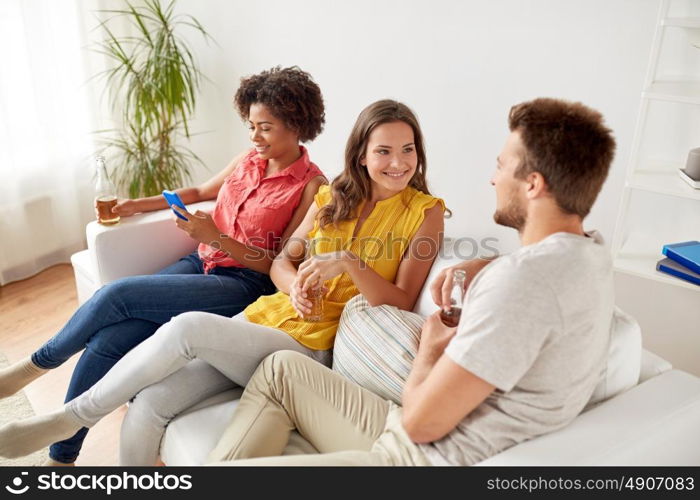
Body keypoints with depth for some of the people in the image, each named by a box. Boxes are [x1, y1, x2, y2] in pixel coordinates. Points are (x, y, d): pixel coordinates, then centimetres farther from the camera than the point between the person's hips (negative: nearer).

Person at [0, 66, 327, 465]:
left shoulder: (312, 185, -9)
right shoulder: (248, 161, 11)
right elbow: (200, 191, 27)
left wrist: (216, 238, -20)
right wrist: (136, 205, 18)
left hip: (244, 282, -6)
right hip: (201, 264, 6)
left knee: (117, 294, -21)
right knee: (107, 341, -15)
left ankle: (38, 364, 8)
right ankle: (61, 455, 2)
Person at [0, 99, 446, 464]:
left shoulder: (425, 212, 0)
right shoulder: (333, 196, 12)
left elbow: (402, 305, -7)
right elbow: (282, 261, 15)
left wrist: (348, 262, -22)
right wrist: (294, 285, -9)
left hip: (310, 347, -4)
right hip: (260, 318, 5)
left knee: (189, 326, -26)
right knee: (148, 405, -15)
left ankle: (72, 417, -5)